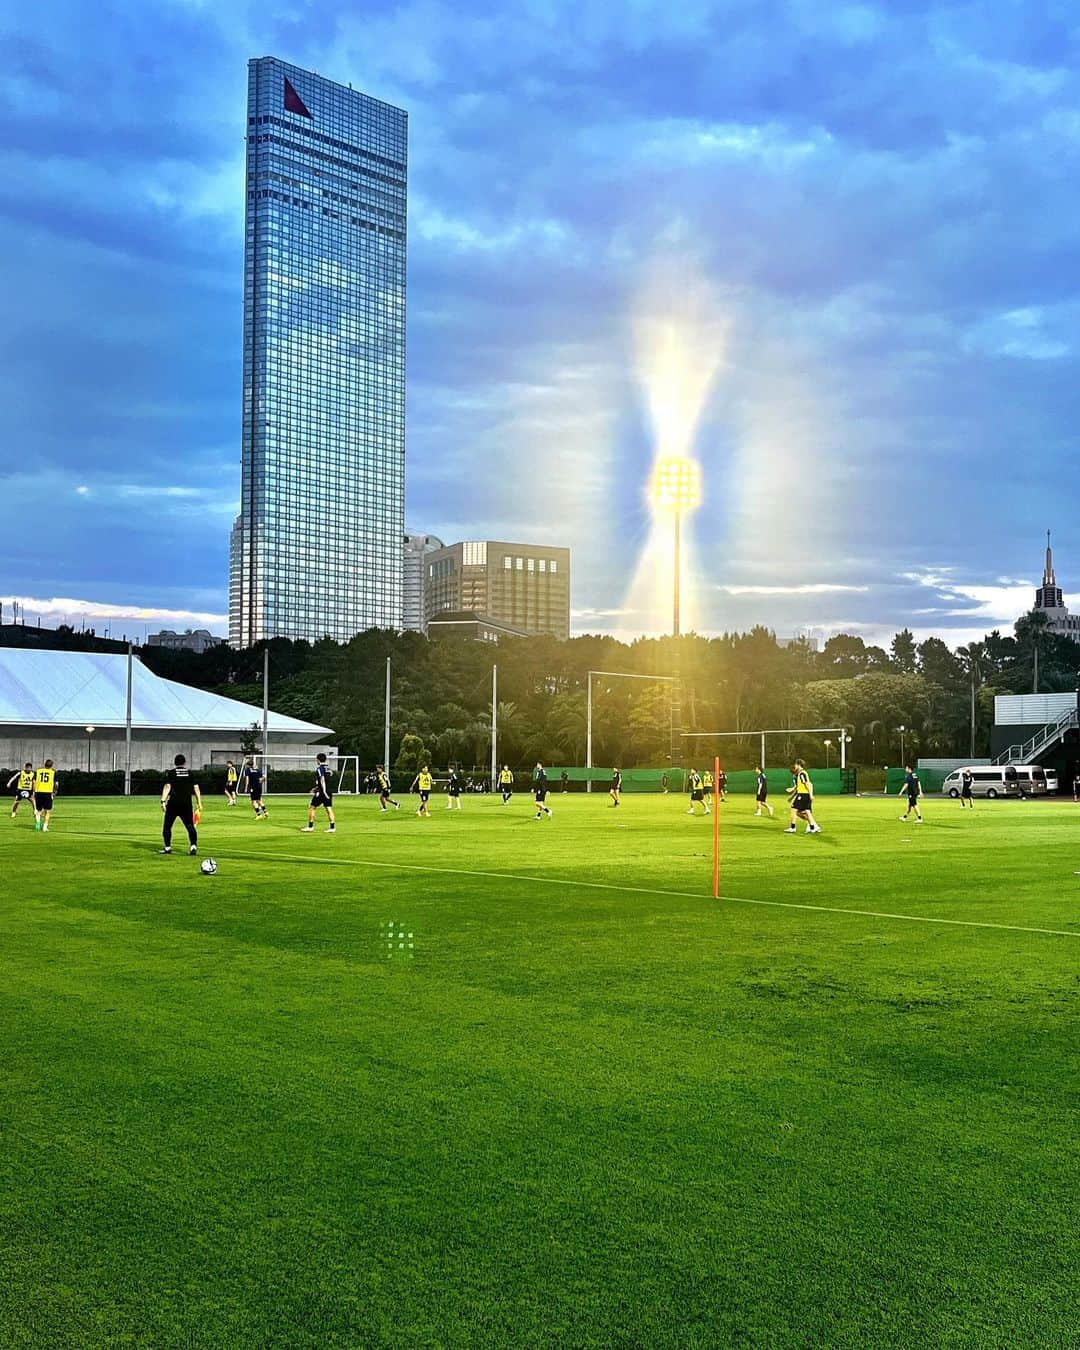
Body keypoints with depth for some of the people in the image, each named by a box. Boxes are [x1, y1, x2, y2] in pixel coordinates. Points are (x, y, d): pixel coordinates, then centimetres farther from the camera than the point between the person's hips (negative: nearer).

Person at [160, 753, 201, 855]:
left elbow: (167, 787, -7)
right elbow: (196, 788, 7)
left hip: (173, 803, -1)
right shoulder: (190, 773, 10)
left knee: (167, 826, 12)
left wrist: (163, 801, -10)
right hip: (187, 804, 2)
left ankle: (168, 847, 12)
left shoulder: (171, 773, 4)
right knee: (190, 825, 0)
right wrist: (199, 802, 12)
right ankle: (193, 846, -16)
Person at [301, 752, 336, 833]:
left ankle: (310, 826, 7)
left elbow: (322, 780, -20)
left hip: (322, 792, -7)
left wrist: (324, 791, -25)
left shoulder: (319, 768, -9)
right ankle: (332, 827, -1)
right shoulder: (327, 768, 15)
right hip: (329, 792, 7)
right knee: (329, 808, 5)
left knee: (311, 807, 4)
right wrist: (316, 788, 33)